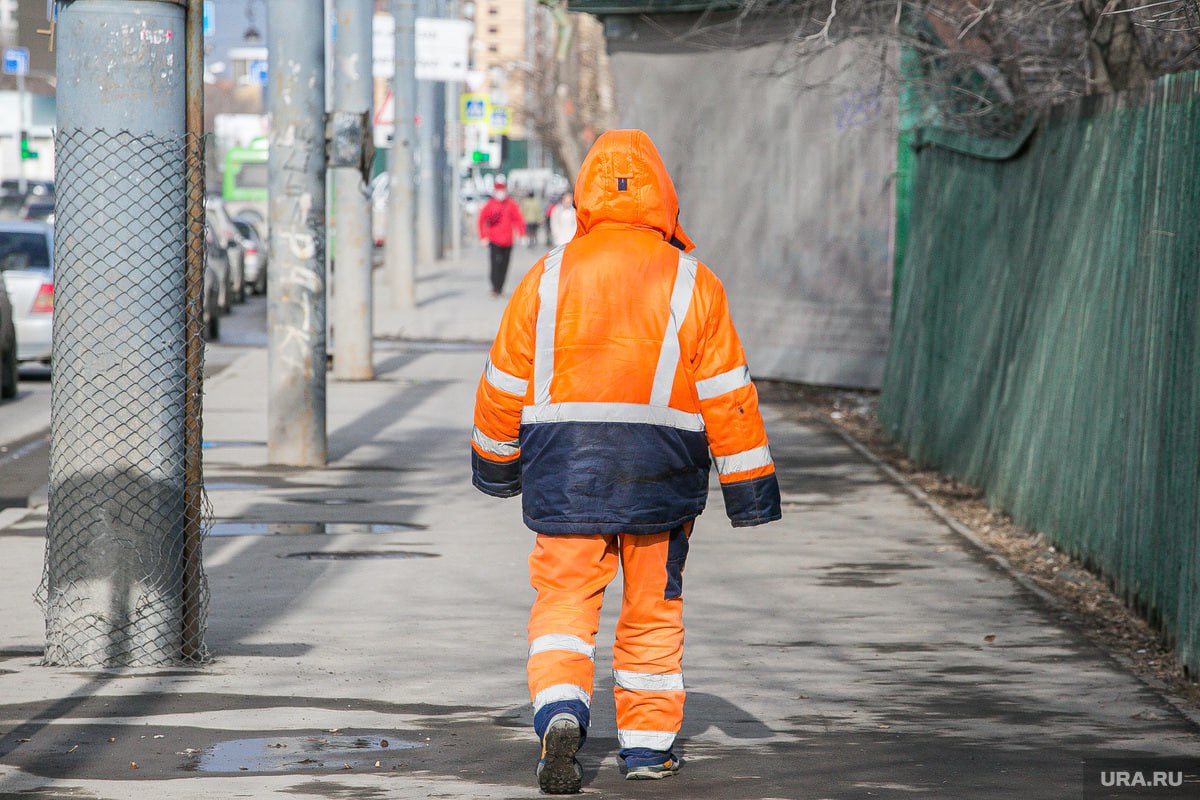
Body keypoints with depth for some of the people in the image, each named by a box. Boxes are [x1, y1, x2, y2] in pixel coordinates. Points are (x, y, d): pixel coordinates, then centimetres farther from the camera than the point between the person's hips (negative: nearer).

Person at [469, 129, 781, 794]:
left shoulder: (547, 277, 2)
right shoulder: (692, 283, -1)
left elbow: (505, 382, 8)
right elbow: (727, 395, -1)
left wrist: (494, 460, 24)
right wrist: (750, 485, 5)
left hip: (565, 473, 0)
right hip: (659, 476, 0)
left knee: (564, 601, 4)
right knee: (653, 609, 12)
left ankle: (561, 712, -20)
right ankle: (647, 744, 18)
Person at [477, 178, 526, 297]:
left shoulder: (511, 204, 4)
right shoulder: (490, 204, -1)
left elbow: (518, 219, 6)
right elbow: (482, 220, 1)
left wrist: (521, 234, -2)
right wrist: (483, 236, -4)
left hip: (508, 241, 3)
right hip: (494, 241, -3)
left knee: (504, 266, 8)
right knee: (495, 264, -13)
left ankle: (500, 288, 19)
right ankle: (495, 289, -12)